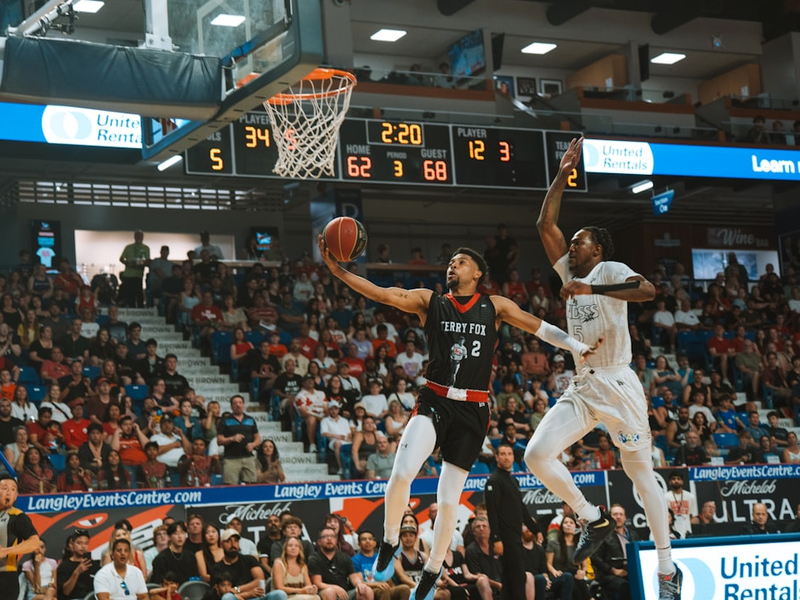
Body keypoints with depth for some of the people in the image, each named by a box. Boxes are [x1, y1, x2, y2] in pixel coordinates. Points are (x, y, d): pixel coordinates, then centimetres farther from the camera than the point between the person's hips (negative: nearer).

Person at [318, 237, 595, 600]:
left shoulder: (494, 307, 7)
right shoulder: (429, 301, 5)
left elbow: (538, 327, 7)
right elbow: (380, 294, -6)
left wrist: (578, 347, -5)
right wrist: (338, 270, -19)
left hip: (472, 411, 1)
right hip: (434, 403, -1)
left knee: (448, 499, 3)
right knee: (402, 474, -26)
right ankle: (389, 543, -1)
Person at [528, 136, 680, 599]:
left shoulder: (610, 271, -2)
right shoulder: (571, 274, 17)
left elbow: (648, 290, -24)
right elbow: (545, 225, 14)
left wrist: (593, 290, -29)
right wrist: (563, 176, 10)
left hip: (617, 384, -7)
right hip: (582, 388, 7)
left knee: (641, 473, 0)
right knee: (537, 454, -12)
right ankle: (595, 520, 6)